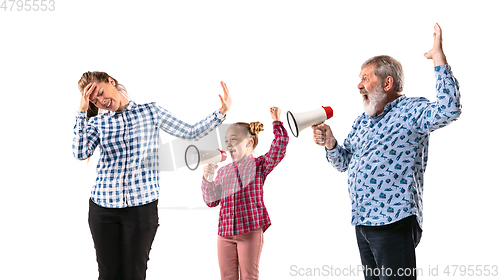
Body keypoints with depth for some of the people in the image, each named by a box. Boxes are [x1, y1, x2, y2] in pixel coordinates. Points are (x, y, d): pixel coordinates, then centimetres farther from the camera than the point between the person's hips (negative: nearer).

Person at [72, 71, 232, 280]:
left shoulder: (149, 112, 6)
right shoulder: (97, 122, 9)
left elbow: (190, 133, 7)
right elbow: (80, 153, -8)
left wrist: (221, 112, -3)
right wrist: (82, 112, -8)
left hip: (142, 206, -2)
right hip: (103, 206, 2)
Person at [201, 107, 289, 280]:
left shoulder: (259, 165, 3)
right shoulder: (223, 172, 16)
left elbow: (280, 146, -12)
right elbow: (212, 201, 12)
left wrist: (276, 121, -10)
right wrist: (207, 179, -1)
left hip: (251, 229, -4)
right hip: (225, 232, 5)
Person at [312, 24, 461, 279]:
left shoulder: (410, 111, -7)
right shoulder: (362, 121, 18)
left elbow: (449, 109, -26)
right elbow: (344, 163, 23)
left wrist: (438, 56, -25)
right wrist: (330, 144, 1)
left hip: (393, 222, -8)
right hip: (362, 221, 8)